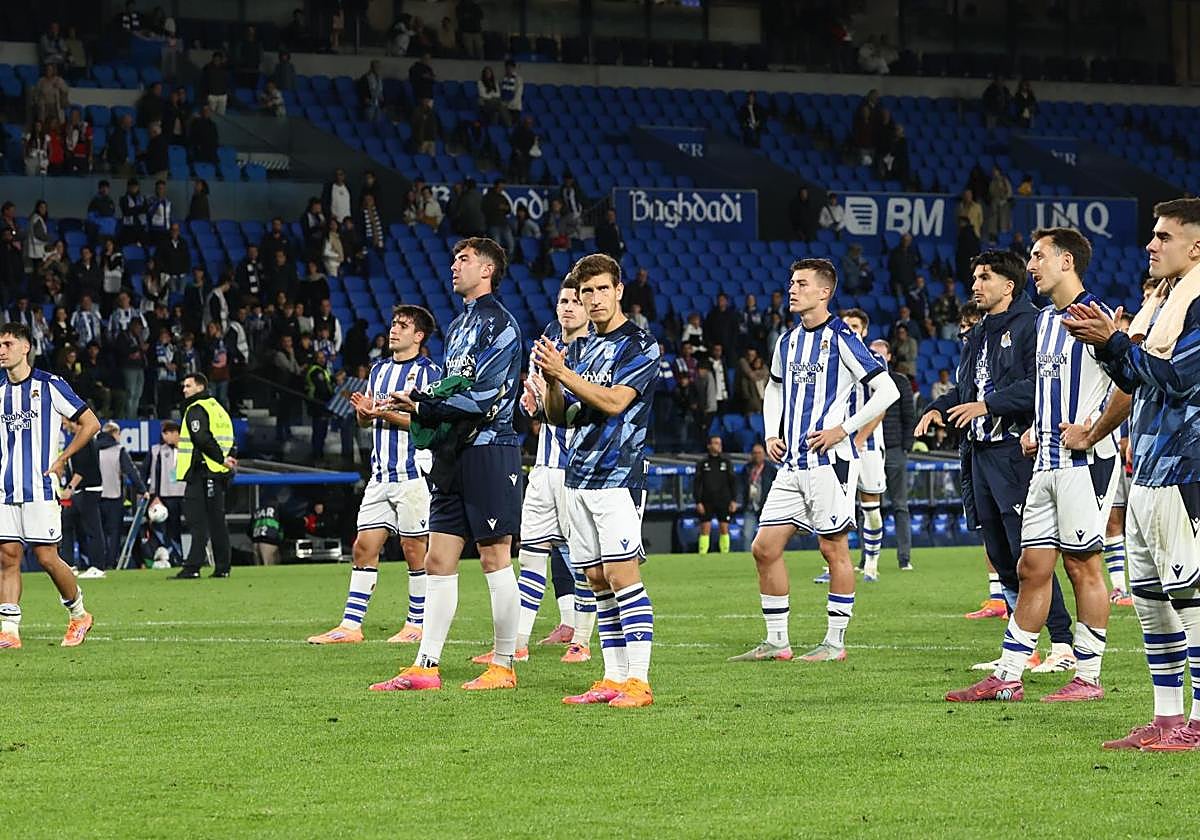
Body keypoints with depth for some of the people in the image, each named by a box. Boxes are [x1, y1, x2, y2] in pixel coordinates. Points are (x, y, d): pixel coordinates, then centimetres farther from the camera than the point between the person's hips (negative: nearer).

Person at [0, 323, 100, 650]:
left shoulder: (49, 386, -4)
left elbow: (91, 424, -2)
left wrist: (61, 460, -4)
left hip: (40, 488, -5)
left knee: (46, 558, -4)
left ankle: (79, 614, 17)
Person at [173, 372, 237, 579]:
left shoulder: (196, 409, -8)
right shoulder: (218, 408, 19)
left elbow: (202, 439, -20)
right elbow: (231, 440, 18)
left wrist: (222, 459, -16)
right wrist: (228, 458, 6)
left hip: (201, 473, -8)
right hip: (218, 474, 8)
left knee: (197, 521, -10)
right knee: (217, 521, 10)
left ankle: (192, 567, -15)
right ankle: (222, 568, 10)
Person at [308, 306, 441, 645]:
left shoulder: (428, 372, -5)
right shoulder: (380, 369, 17)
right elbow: (364, 421, 20)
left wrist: (386, 413, -20)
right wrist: (364, 411, -3)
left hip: (414, 473, -7)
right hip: (381, 474, 7)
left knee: (414, 548, -1)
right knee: (364, 547, 2)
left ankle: (417, 624, 9)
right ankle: (350, 626, 2)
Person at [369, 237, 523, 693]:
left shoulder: (499, 323, -8)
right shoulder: (458, 326, 20)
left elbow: (484, 398, -17)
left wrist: (423, 405, -15)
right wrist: (418, 405, 3)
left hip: (489, 449, -9)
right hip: (453, 454, 9)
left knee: (495, 559, -4)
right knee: (439, 560, 5)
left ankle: (504, 666, 3)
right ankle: (425, 667, 6)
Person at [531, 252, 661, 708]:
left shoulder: (641, 345, -5)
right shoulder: (580, 349, 17)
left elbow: (614, 401, -17)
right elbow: (557, 415, 16)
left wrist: (563, 372, -18)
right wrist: (550, 379, -3)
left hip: (617, 476, -8)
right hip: (578, 478, 8)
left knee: (621, 574, -13)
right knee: (598, 581, 7)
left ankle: (638, 681, -13)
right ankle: (613, 679, 10)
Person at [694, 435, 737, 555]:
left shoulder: (726, 462, 7)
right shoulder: (702, 464, 5)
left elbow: (733, 482, 6)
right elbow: (696, 484, 3)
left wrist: (734, 500, -2)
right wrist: (698, 502, -7)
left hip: (723, 503, 1)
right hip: (707, 503, -1)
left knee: (724, 530, 0)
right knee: (705, 530, -5)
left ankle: (725, 553, 4)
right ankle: (702, 554, -6)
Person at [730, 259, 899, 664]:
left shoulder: (840, 337, -9)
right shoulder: (788, 340, 13)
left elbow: (887, 390, -11)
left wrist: (842, 430, -14)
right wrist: (772, 434, 13)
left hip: (830, 460, -7)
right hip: (792, 463, 7)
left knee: (833, 548, 0)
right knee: (765, 547, 4)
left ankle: (835, 641, 8)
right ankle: (776, 641, 11)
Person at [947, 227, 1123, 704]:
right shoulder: (1044, 319, 17)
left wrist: (1092, 431, -17)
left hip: (1085, 462, -9)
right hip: (1047, 462, 9)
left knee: (1083, 566, -3)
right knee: (1032, 567, 8)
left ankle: (1088, 677, 4)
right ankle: (1007, 677, 9)